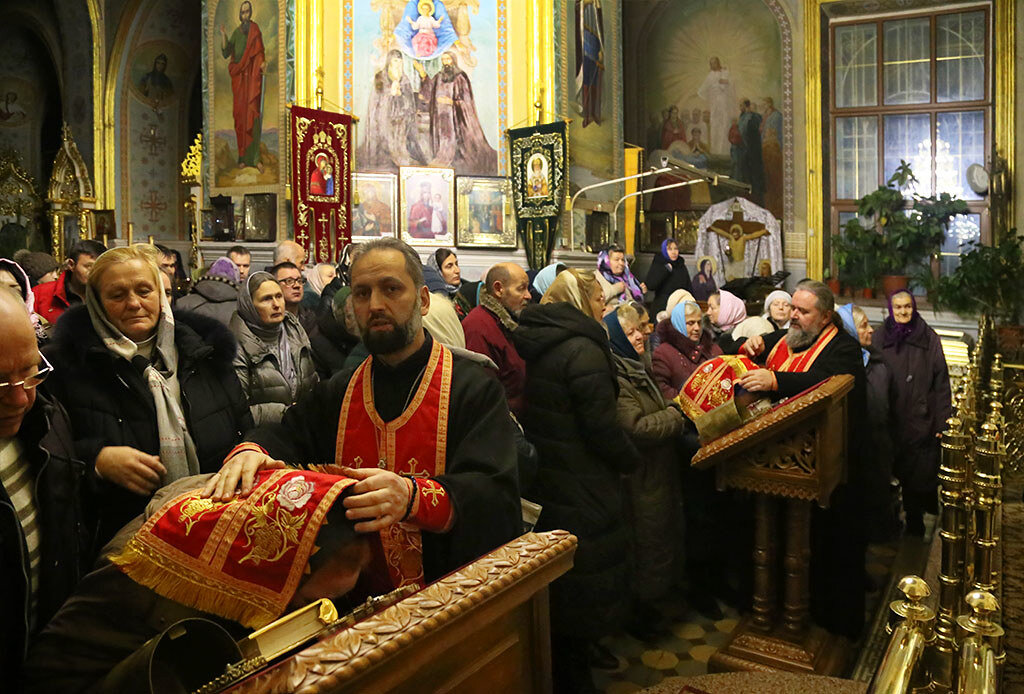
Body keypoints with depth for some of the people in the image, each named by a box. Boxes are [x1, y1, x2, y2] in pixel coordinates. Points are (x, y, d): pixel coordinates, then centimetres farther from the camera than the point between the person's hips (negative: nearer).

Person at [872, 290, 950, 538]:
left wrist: (941, 422, -5)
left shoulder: (929, 339, 0)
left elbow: (941, 383, -1)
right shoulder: (879, 338, 2)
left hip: (920, 422, -1)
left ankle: (915, 523, 20)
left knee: (919, 477, 3)